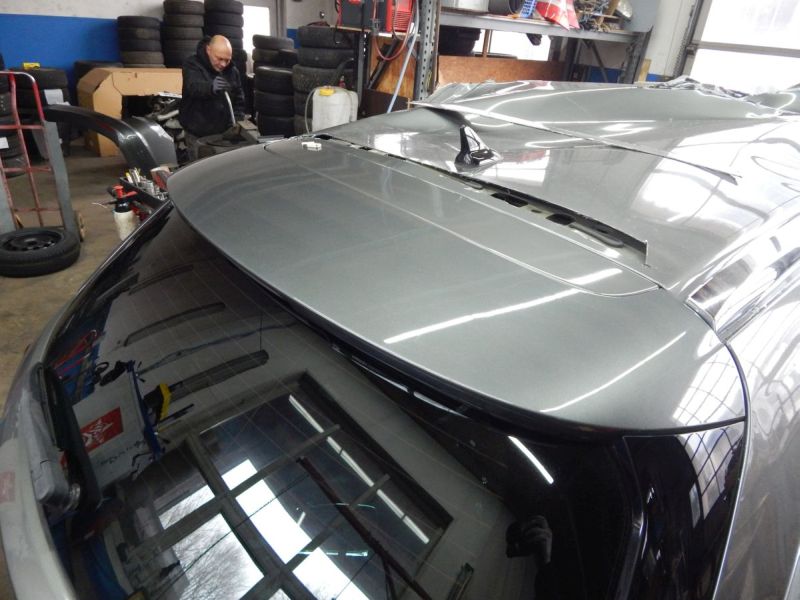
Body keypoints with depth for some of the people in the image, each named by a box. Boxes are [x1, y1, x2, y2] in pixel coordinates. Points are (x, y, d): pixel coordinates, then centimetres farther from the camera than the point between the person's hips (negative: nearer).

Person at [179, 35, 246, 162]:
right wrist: (211, 87, -52)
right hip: (198, 134, -4)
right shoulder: (192, 64, -9)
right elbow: (194, 86, -30)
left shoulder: (232, 70, 6)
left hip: (224, 132, 4)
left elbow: (239, 99, 11)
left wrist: (238, 120, -5)